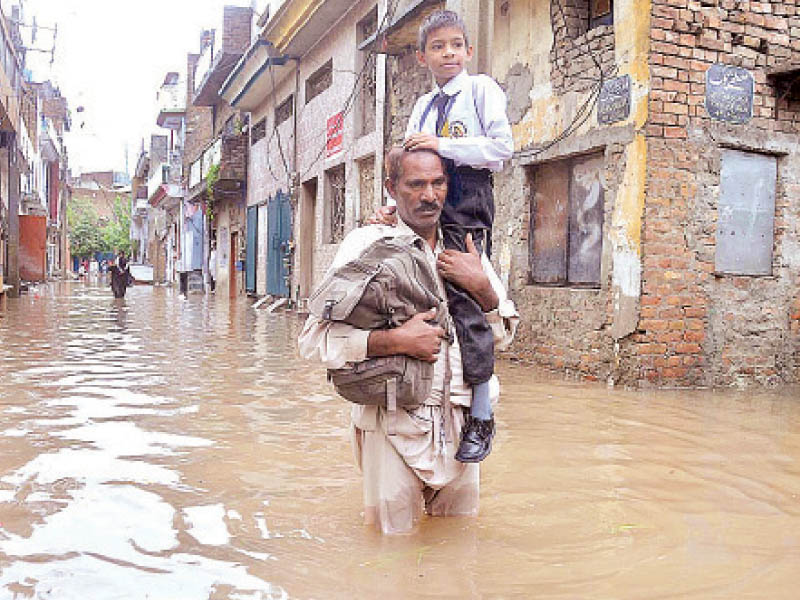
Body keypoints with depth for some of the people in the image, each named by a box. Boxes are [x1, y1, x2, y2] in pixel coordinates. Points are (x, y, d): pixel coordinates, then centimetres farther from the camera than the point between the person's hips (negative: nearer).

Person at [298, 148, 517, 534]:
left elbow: (503, 337, 13)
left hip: (460, 422, 5)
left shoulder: (465, 252, 9)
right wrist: (396, 340, -23)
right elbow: (314, 338, -14)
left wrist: (482, 288, -6)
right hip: (394, 422, -4)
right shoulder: (366, 244, -7)